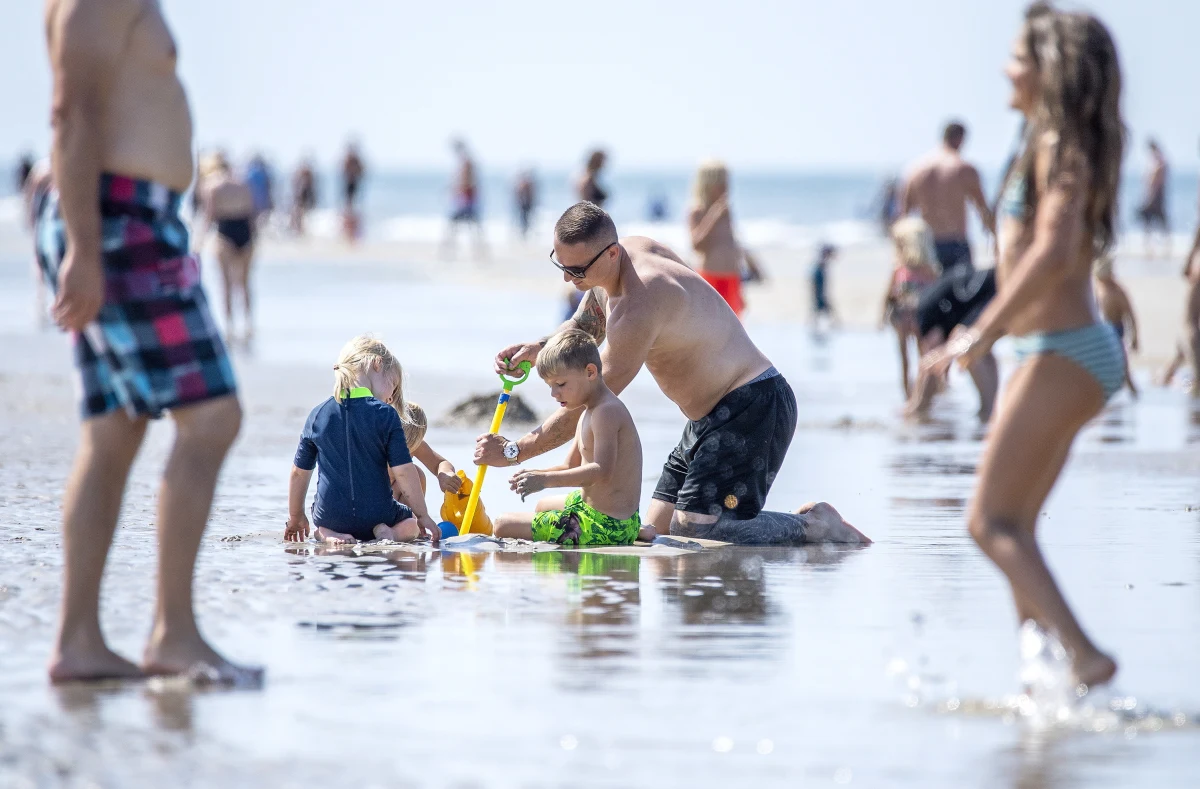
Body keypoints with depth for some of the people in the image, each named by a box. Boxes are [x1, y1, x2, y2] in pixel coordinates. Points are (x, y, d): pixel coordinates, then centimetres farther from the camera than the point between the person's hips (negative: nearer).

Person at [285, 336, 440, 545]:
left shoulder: (317, 415, 1)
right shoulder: (385, 415, -11)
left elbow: (299, 471, 9)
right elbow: (403, 471, -13)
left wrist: (295, 517, 22)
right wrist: (423, 516, -3)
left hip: (330, 517, 2)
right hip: (377, 516, -2)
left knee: (322, 527, 37)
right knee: (410, 522, 30)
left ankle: (329, 535, 1)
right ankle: (389, 532, -5)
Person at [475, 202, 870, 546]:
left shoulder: (640, 304, -27)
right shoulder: (633, 250, 3)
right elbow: (583, 329, 21)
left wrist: (514, 452, -20)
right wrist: (539, 348, -1)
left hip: (755, 406, -10)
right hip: (711, 416, 10)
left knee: (693, 531, -21)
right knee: (657, 530, 6)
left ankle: (815, 525, -4)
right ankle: (801, 523, 13)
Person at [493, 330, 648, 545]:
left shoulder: (607, 412, -20)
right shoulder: (588, 412, 16)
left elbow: (602, 471, -30)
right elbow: (571, 467, 19)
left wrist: (546, 480, -33)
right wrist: (535, 475, 0)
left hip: (604, 524, -11)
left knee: (503, 525, -12)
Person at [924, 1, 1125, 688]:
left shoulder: (1058, 148, -13)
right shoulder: (1067, 148, 16)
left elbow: (1053, 251, -26)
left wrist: (985, 331, -25)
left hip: (1062, 354, -10)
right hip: (1082, 350, 10)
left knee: (992, 521, -12)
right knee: (1012, 527, 12)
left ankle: (1082, 655, -20)